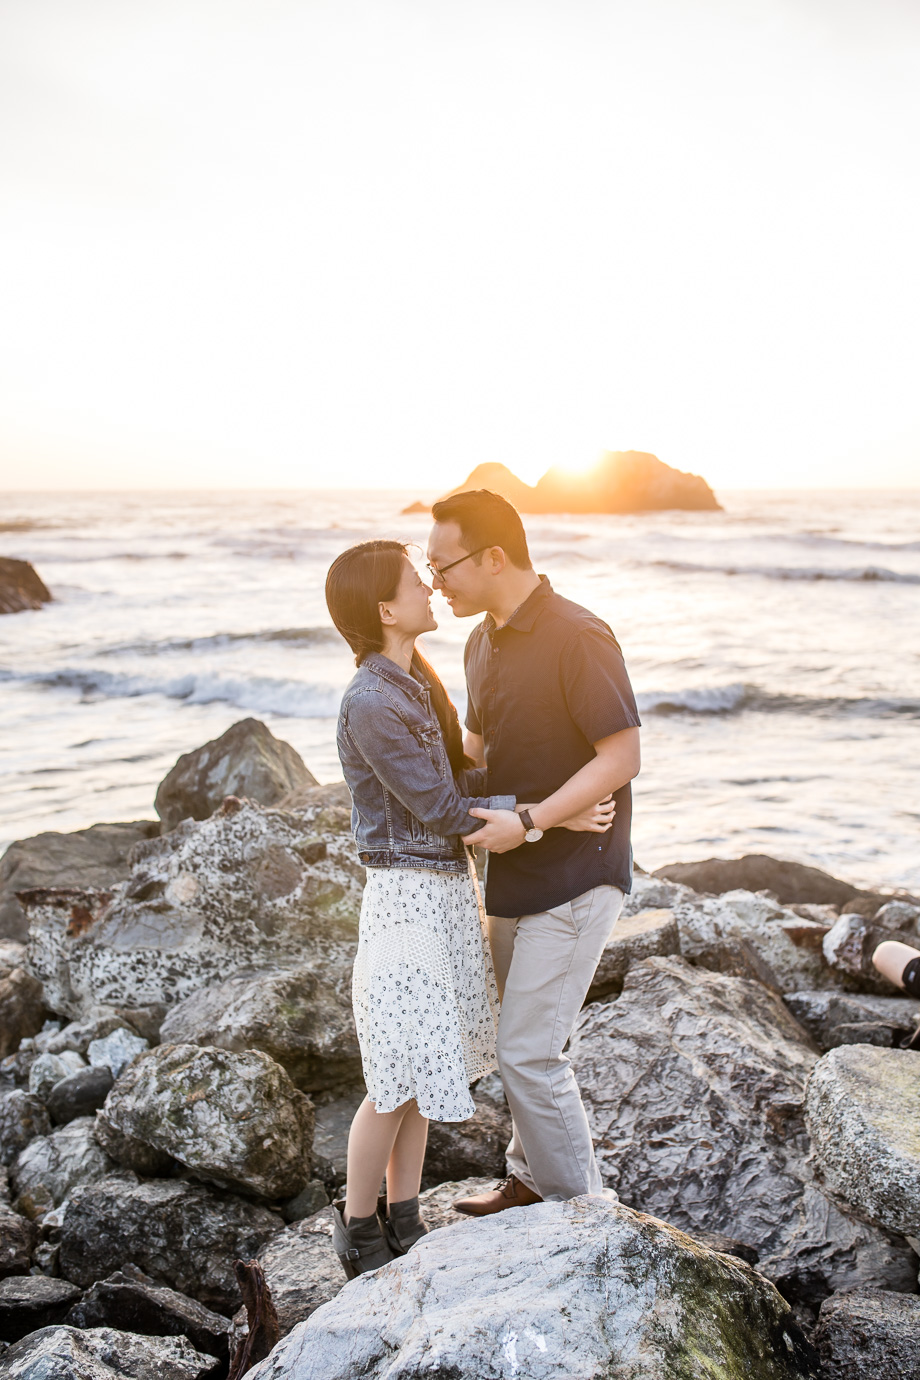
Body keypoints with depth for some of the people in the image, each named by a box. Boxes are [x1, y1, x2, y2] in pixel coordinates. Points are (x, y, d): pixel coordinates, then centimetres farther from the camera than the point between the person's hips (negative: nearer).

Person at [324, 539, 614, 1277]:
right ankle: (357, 1229, 24)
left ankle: (403, 1219, 32)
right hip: (409, 895, -9)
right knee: (397, 1080, 4)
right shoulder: (369, 703, -21)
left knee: (425, 1065, 17)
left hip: (449, 888, 9)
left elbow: (459, 780, 9)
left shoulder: (416, 683, 8)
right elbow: (442, 808, -19)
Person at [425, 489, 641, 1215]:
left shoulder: (579, 637, -19)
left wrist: (528, 823, -25)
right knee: (525, 1040, 18)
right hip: (515, 875, 9)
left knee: (529, 1052, -5)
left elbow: (623, 757, -21)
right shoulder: (484, 642, 8)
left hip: (574, 876, -8)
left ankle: (584, 1207, 13)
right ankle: (531, 1180, 35)